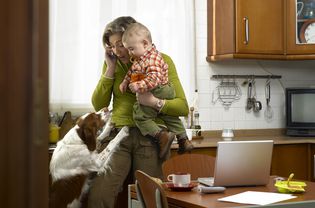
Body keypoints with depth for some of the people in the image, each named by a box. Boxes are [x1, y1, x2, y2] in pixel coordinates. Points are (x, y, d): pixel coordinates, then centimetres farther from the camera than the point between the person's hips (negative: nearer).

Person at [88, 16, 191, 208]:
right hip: (118, 135, 2)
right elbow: (99, 106, 8)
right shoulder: (113, 63, 12)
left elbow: (183, 107, -1)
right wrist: (110, 68, 2)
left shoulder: (162, 61, 2)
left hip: (149, 138, -2)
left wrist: (154, 102, -19)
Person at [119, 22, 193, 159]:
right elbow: (132, 71, 22)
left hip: (156, 93, -10)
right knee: (170, 117, 18)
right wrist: (125, 82, 18)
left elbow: (154, 78, -34)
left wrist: (139, 86, -34)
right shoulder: (138, 58, 6)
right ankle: (184, 140, 26)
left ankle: (162, 135, -11)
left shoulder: (152, 58, -25)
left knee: (140, 116, -4)